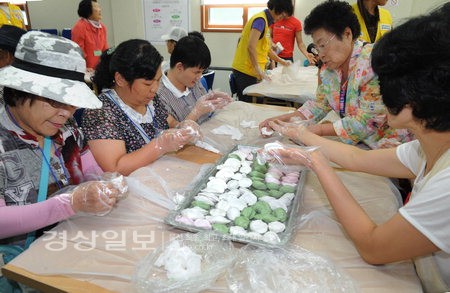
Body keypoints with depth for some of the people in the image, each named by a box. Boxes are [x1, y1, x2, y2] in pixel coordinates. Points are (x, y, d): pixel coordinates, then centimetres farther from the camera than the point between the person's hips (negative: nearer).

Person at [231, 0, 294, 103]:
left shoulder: (266, 21, 17)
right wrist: (258, 69, -26)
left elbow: (266, 48, 27)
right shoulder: (260, 20, -12)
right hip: (246, 71, -9)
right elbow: (251, 47, -24)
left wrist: (281, 61, 28)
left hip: (250, 71, 9)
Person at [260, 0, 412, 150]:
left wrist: (317, 130, -22)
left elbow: (367, 122, -23)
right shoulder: (329, 69, 1)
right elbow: (319, 105, 7)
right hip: (357, 144, 6)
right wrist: (280, 120, -5)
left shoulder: (373, 63, -21)